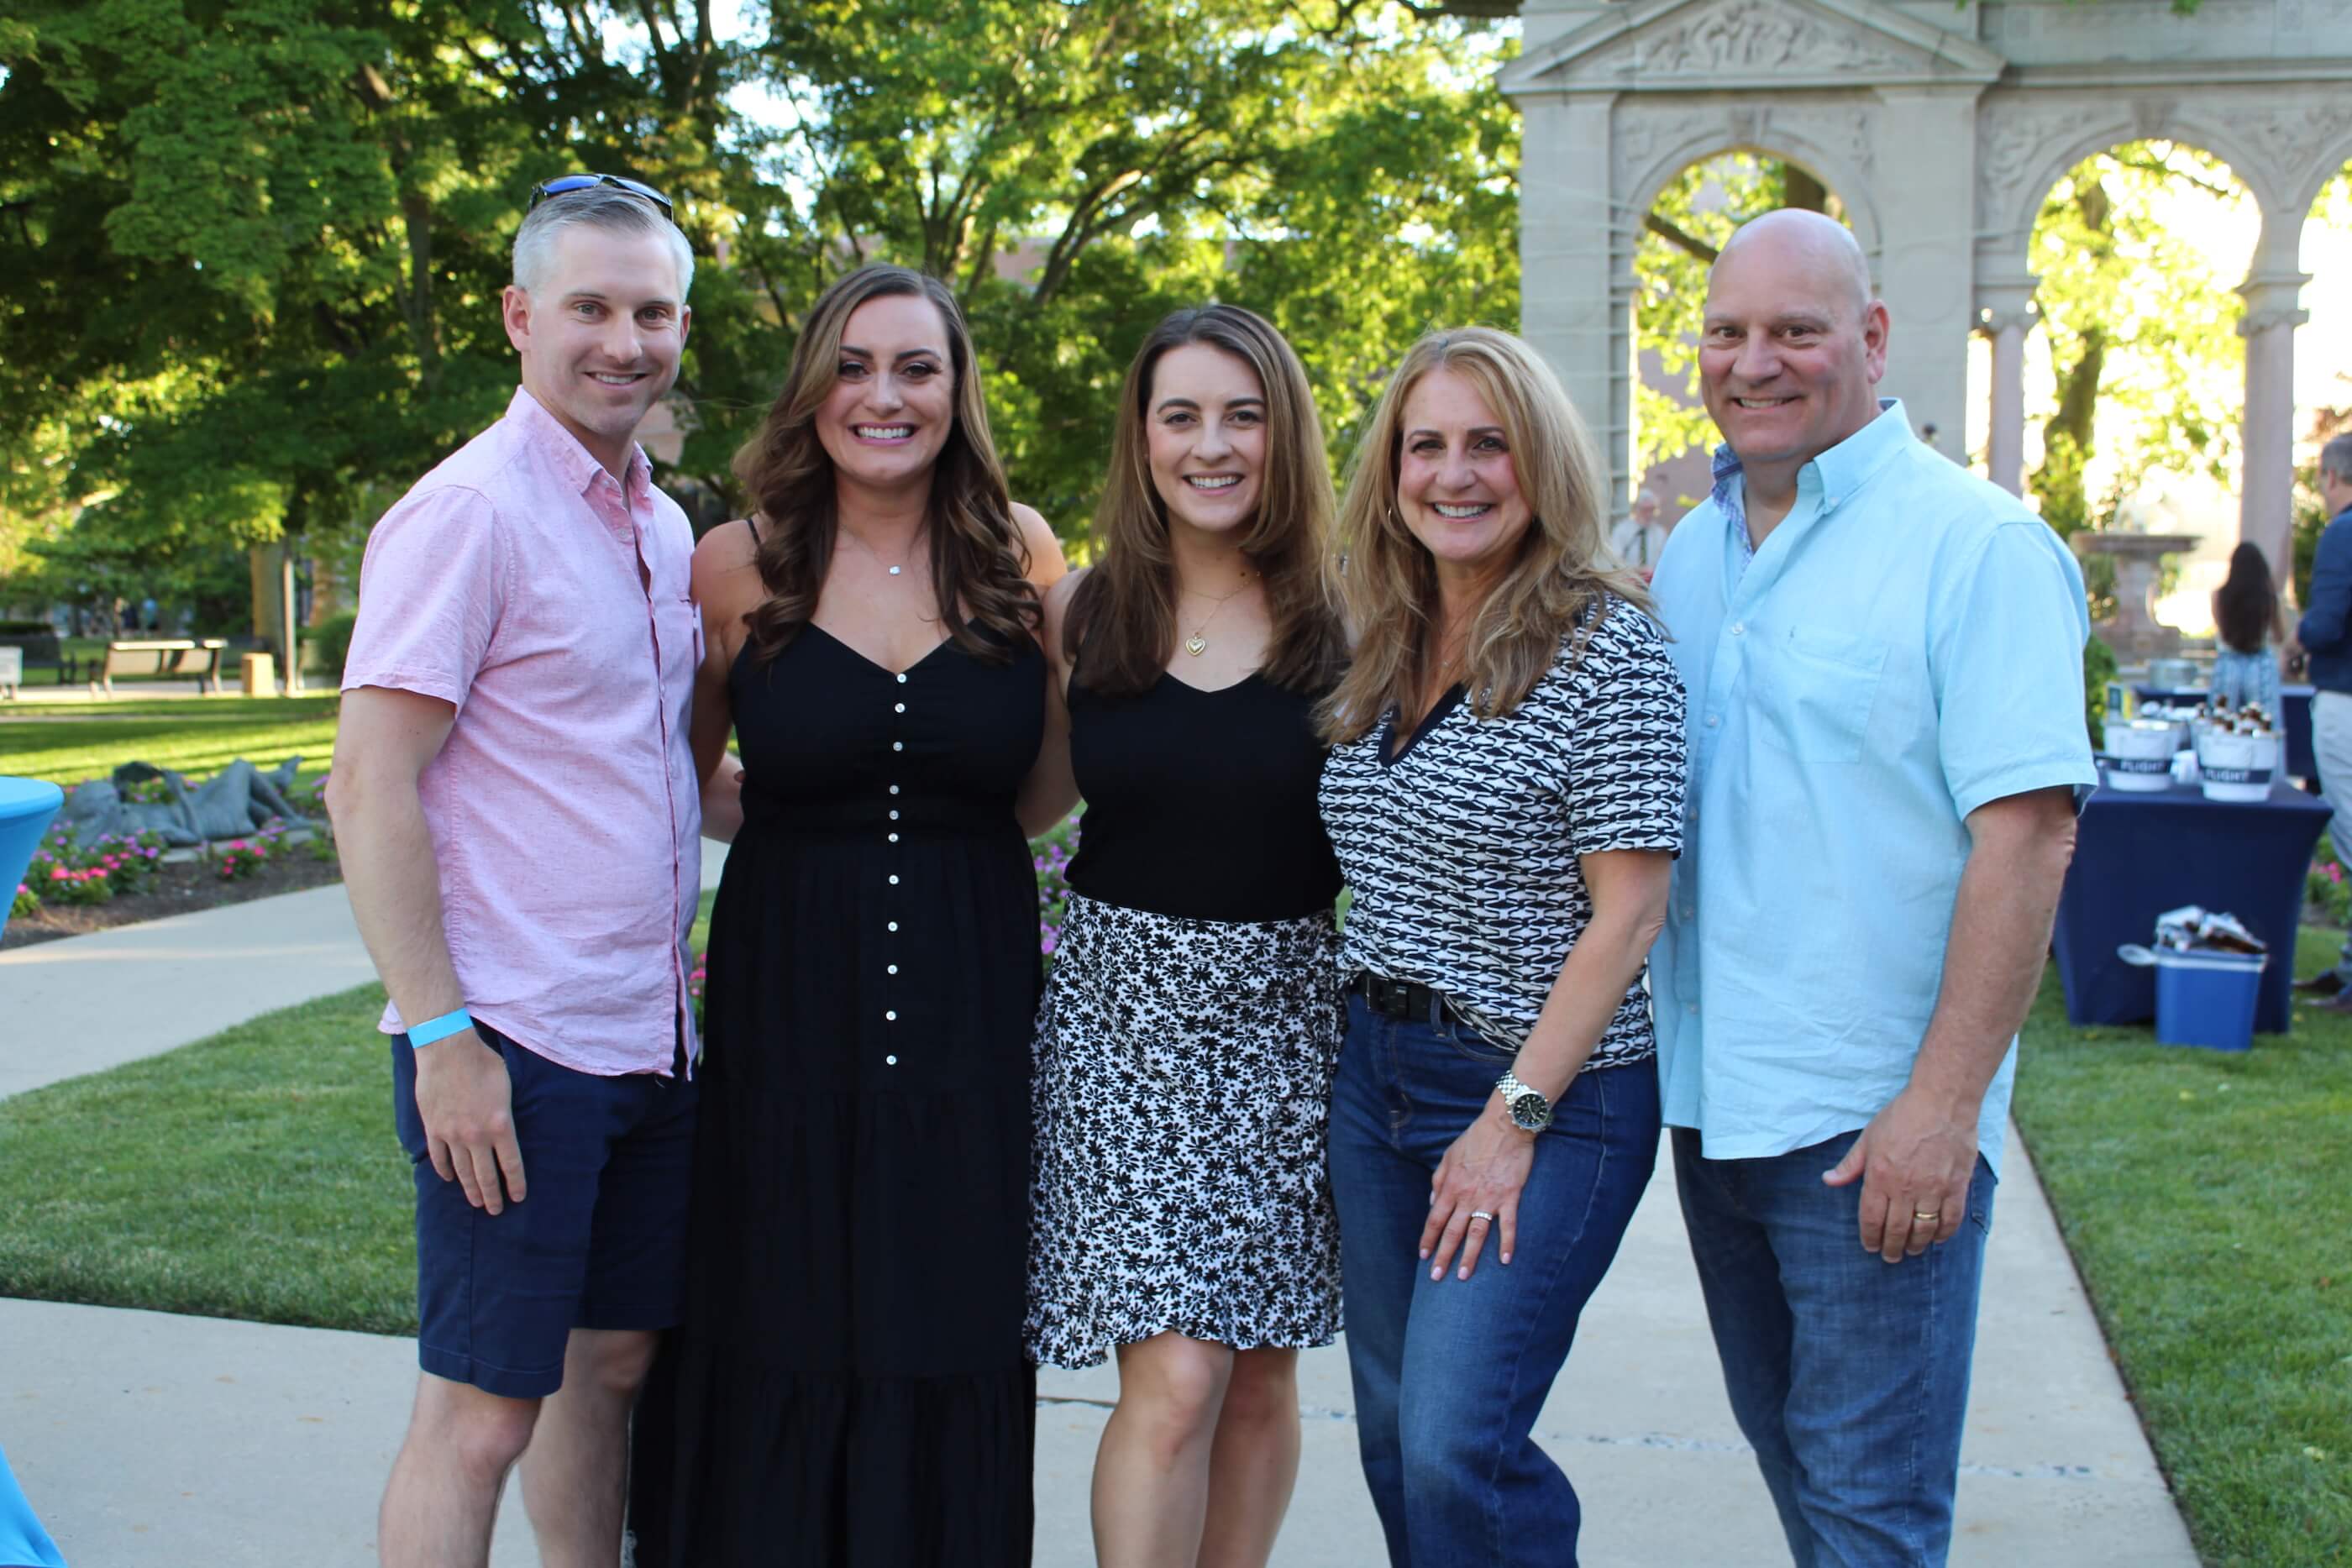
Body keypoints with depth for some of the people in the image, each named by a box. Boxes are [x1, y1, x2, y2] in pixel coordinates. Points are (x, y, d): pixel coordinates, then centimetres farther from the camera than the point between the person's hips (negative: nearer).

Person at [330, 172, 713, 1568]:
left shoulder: (663, 527, 13)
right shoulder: (469, 513, -12)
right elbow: (371, 787, -16)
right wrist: (441, 1037, -20)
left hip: (650, 1038, 8)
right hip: (512, 1048, -8)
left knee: (612, 1363, 17)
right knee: (481, 1408, -1)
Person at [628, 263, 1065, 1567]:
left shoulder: (1017, 552, 2)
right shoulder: (736, 566, -1)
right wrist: (800, 822, 0)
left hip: (971, 1010, 1)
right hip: (787, 1006, -1)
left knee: (949, 1350, 6)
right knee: (779, 1350, 5)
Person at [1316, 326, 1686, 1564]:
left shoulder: (1604, 644, -13)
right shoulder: (1386, 651, 8)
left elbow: (1626, 913, -16)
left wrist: (1513, 1119, -17)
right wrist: (1371, 1018, 6)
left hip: (1544, 1092, -7)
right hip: (1374, 1070, 7)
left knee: (1454, 1450, -12)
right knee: (1395, 1442, 12)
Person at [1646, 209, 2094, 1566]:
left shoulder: (1978, 546, -13)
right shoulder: (1691, 554, 10)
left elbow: (2029, 831, -19)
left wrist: (1941, 1106, -22)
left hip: (1878, 1124, -7)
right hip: (1711, 1099, 7)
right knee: (1789, 1452, 20)